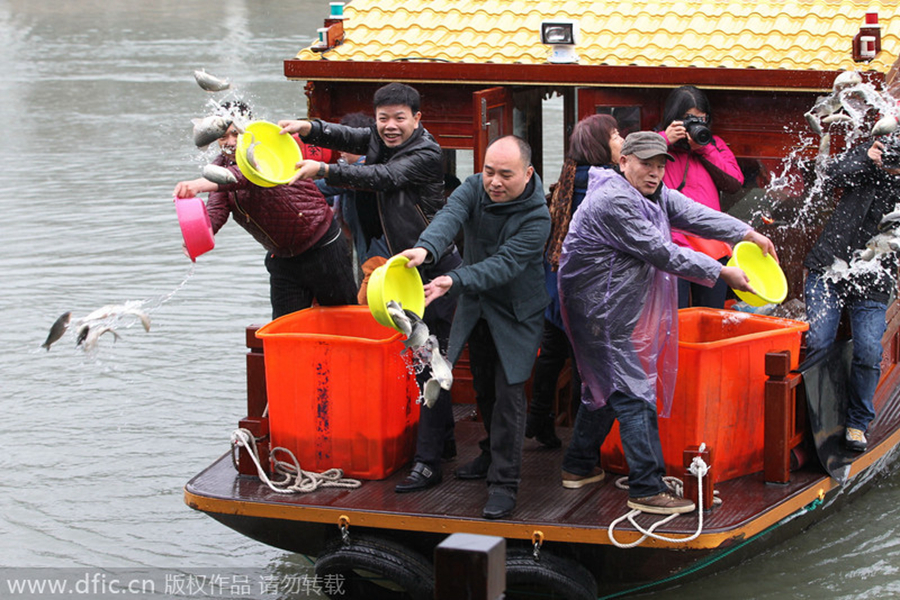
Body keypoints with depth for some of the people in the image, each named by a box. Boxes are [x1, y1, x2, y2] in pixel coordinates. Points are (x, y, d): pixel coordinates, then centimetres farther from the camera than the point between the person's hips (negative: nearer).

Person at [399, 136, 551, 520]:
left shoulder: (536, 217, -24)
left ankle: (504, 482, -7)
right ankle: (492, 455, 39)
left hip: (516, 312, -5)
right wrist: (426, 248, -53)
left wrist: (454, 281, -48)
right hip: (475, 307, 5)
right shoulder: (474, 188, -10)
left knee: (508, 391, -12)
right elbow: (450, 217, -30)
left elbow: (504, 264, -33)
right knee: (483, 387, 18)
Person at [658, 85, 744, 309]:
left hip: (712, 247, 4)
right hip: (672, 247, -4)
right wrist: (664, 140, -9)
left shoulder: (714, 144, 17)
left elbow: (735, 182, 4)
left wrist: (705, 149, -3)